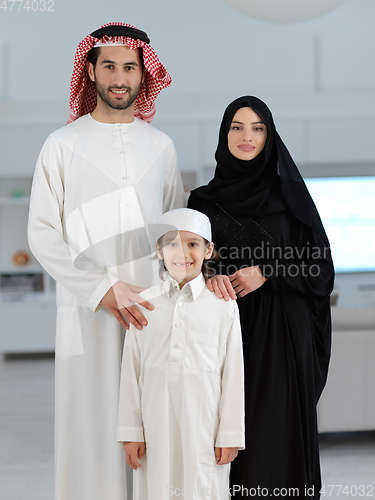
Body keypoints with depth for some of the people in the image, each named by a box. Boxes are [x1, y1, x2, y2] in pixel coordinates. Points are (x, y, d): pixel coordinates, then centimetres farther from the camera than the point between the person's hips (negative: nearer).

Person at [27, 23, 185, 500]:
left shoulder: (160, 145, 13)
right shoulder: (63, 144, 3)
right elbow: (42, 235, -2)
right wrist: (104, 290, -11)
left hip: (152, 308, 2)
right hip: (87, 311, -2)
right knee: (92, 420, 0)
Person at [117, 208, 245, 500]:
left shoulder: (223, 306, -1)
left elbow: (233, 375, 1)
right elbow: (131, 372, 6)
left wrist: (231, 435, 0)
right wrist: (131, 432, 5)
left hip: (204, 428, -1)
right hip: (157, 429, 2)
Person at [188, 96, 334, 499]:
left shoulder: (290, 194, 5)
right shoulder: (203, 200, 8)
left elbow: (321, 266, 3)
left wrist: (266, 273, -11)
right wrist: (210, 274, -16)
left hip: (281, 334, -1)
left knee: (278, 429, -3)